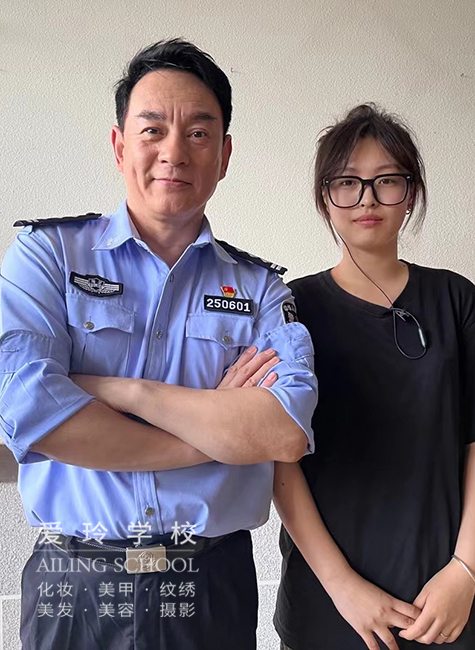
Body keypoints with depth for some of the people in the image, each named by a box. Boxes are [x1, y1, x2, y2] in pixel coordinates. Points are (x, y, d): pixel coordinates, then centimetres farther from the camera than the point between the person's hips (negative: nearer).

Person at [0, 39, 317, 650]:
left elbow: (288, 432, -15)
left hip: (215, 592, 2)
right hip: (75, 593, -1)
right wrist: (222, 427, -15)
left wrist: (114, 390, -18)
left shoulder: (258, 288, 0)